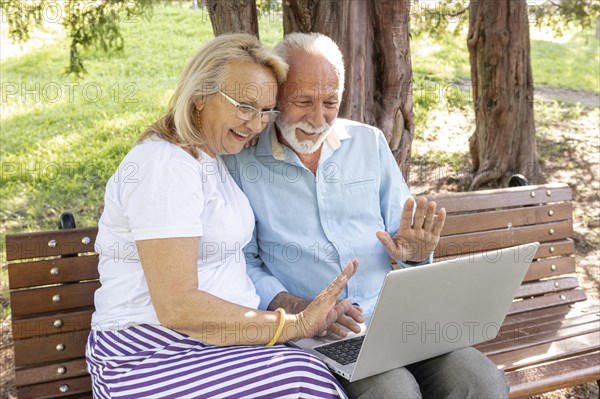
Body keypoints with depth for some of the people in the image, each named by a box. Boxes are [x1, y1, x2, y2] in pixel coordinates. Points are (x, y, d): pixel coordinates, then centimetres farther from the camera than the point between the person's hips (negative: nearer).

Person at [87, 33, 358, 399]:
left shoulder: (212, 159, 15)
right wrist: (295, 325, -19)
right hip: (151, 358, -8)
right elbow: (176, 307, -22)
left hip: (220, 337, 8)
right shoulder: (164, 164, -16)